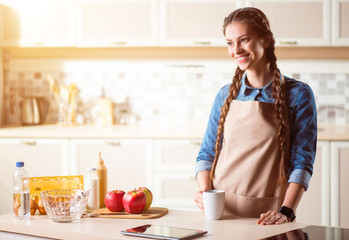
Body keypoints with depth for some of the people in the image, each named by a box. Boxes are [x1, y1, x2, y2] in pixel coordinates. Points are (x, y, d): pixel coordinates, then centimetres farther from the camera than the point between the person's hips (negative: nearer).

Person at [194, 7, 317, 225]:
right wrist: (205, 191, -7)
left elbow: (302, 161, -6)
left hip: (268, 215, -2)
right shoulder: (226, 95, 8)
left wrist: (286, 211, -18)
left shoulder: (297, 94, -2)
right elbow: (207, 154, 12)